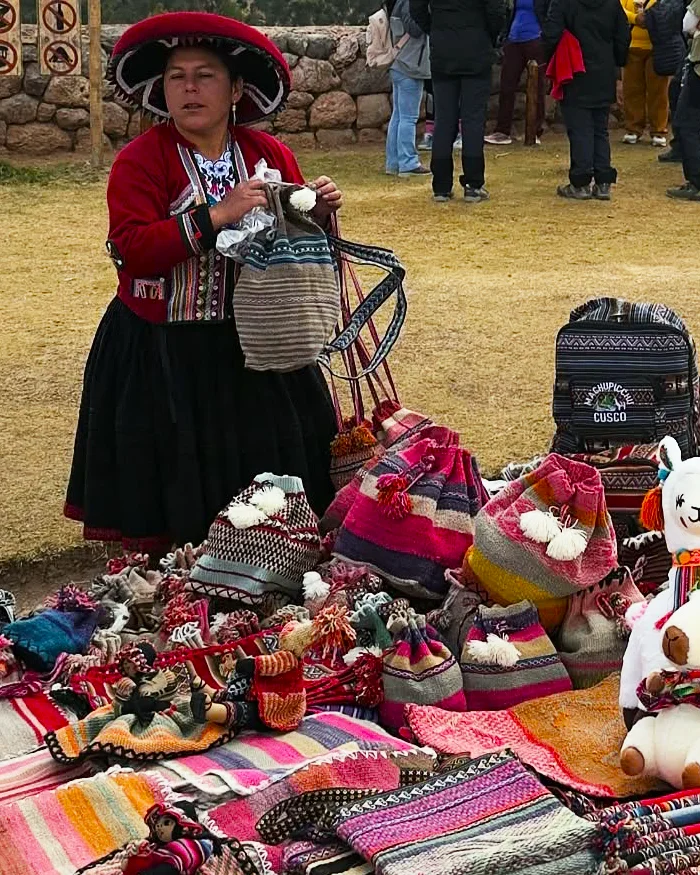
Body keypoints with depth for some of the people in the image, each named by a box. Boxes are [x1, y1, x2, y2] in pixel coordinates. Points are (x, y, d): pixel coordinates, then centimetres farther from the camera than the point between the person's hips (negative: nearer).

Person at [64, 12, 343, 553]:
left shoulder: (271, 154, 4)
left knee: (267, 460, 9)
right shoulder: (140, 160, -9)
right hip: (162, 350, -3)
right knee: (179, 474, 0)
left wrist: (319, 214, -8)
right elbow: (131, 250, -22)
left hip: (255, 345, 4)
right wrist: (217, 215, -27)